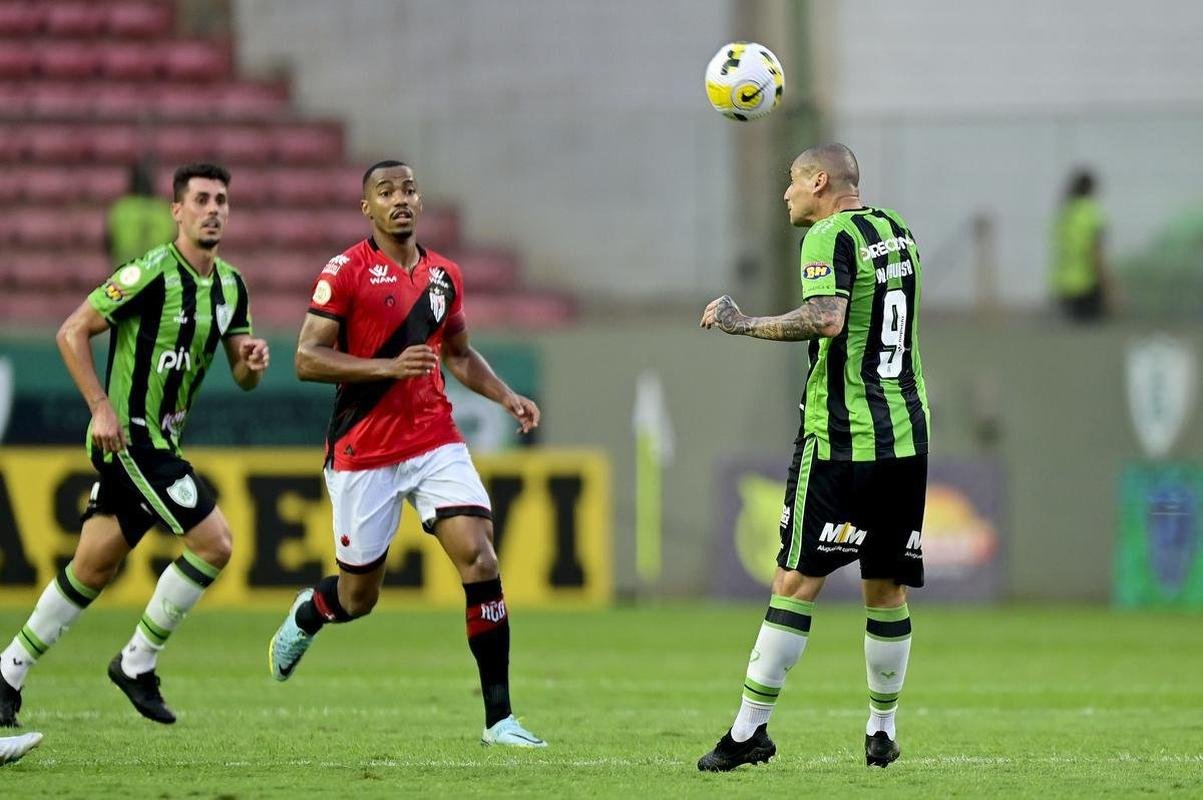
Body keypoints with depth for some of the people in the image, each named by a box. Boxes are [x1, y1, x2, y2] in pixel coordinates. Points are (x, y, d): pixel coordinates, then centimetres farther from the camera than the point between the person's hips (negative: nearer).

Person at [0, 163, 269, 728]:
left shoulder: (231, 285, 9)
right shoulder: (152, 273, -15)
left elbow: (242, 378, 15)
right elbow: (72, 332, -13)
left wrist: (252, 362, -9)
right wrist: (101, 407, -20)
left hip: (161, 440, 8)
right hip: (129, 436, -8)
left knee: (92, 569, 11)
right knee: (214, 542, -12)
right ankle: (137, 663, 0)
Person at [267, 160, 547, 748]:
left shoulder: (444, 275, 10)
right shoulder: (347, 271, -7)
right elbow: (307, 359, -12)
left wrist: (507, 397, 9)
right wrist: (390, 367, -21)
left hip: (435, 441, 4)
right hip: (364, 451, -4)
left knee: (479, 557, -16)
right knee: (359, 598, 6)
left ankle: (498, 718, -13)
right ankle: (306, 615, 45)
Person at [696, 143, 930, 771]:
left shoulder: (830, 236, -8)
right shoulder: (896, 229, 15)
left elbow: (827, 318, -25)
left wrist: (744, 324, -16)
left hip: (839, 441, -7)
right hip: (907, 434, 7)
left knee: (796, 583, -7)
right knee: (887, 589, 11)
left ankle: (749, 730, -7)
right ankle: (882, 732, 16)